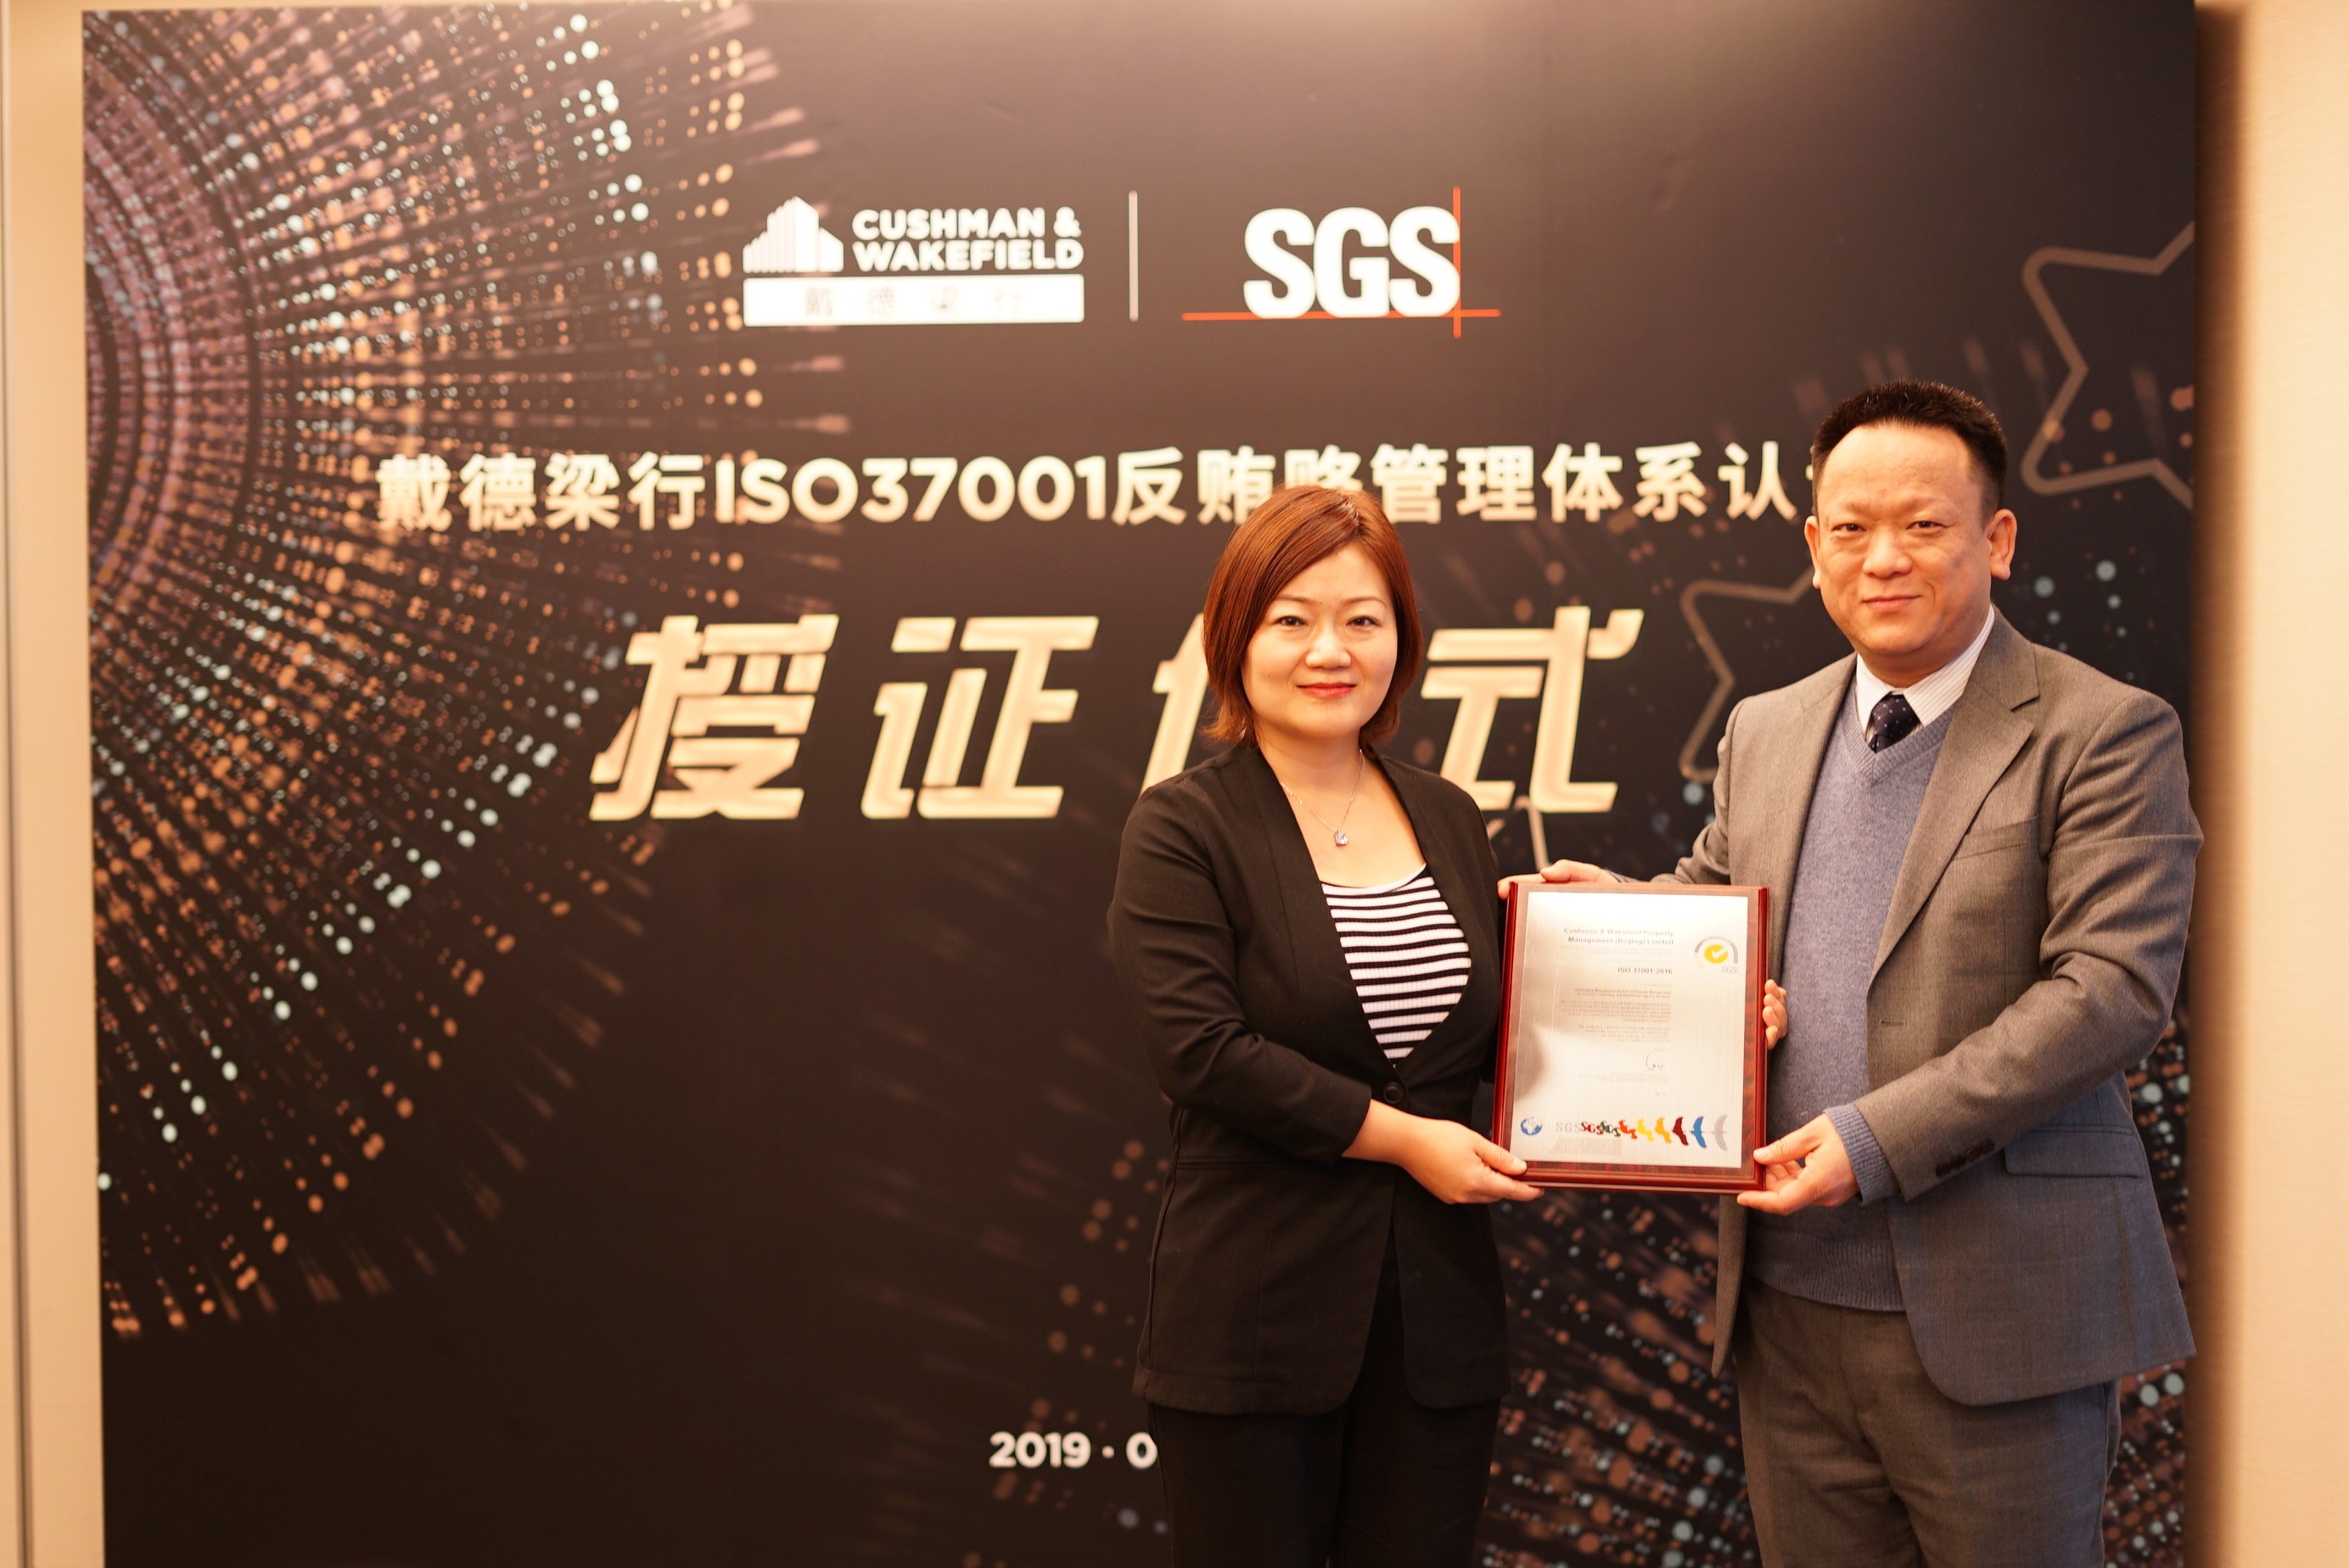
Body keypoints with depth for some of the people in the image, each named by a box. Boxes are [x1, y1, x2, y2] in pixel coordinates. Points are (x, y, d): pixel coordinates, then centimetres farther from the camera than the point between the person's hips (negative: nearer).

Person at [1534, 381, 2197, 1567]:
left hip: (1993, 1308, -5)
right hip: (1792, 1305, 5)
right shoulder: (1764, 732, 12)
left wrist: (1879, 1137, -20)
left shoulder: (2104, 733, -6)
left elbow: (2114, 987, -15)